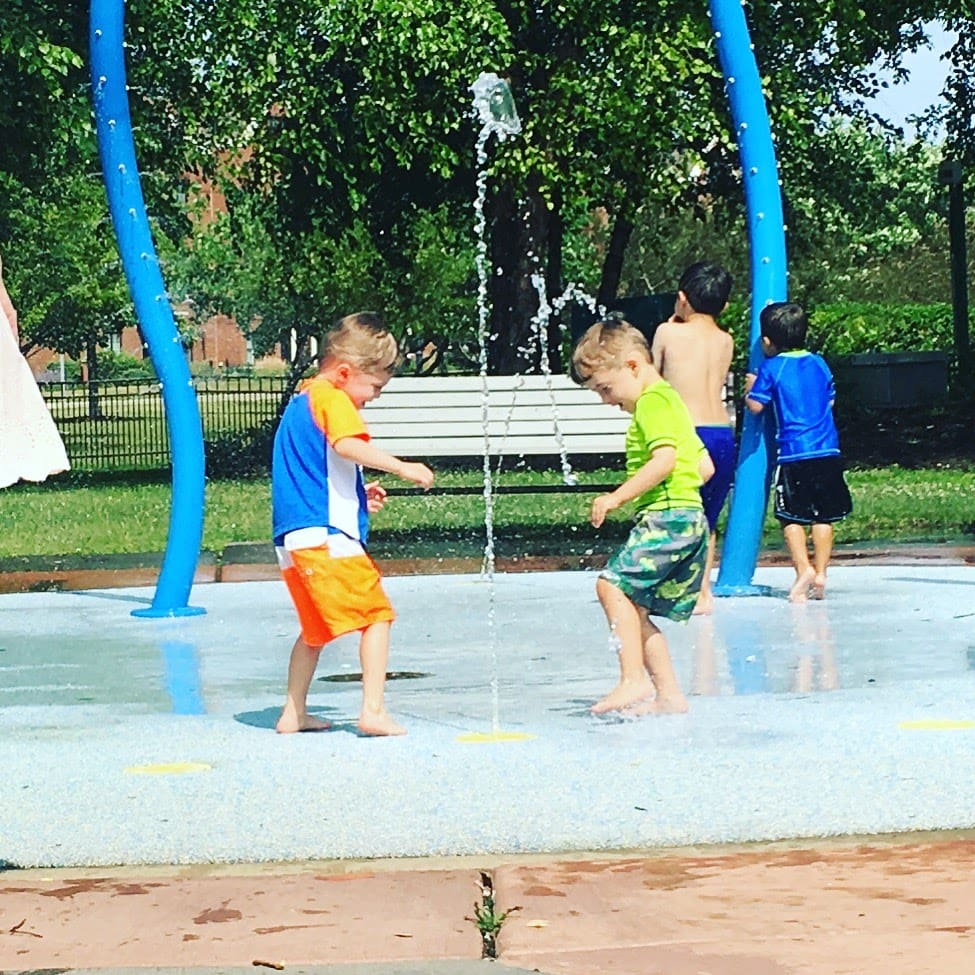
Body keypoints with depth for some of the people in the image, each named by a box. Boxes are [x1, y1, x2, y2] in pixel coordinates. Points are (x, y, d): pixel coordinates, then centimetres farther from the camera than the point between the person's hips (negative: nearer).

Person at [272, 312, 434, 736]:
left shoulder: (301, 400, 24)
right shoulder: (333, 399, -6)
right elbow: (347, 445, -26)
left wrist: (357, 493, 25)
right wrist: (402, 467, -23)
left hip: (292, 540, 10)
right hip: (327, 535, -10)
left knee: (315, 629, 21)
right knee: (377, 615, -6)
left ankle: (293, 713, 23)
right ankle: (373, 710, -13)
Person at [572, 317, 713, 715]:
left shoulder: (652, 401, -7)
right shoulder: (671, 400, 25)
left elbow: (665, 458, -21)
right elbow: (705, 467, 26)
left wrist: (617, 497, -21)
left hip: (667, 516, -11)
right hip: (690, 519, 11)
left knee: (613, 585, -18)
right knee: (635, 606, 10)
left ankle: (634, 680, -23)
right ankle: (668, 693, 11)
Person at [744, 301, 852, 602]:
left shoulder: (771, 368, -4)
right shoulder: (819, 363, 11)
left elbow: (755, 405, -4)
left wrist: (751, 388, 15)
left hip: (794, 453, -4)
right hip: (828, 451, 4)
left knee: (791, 516, 1)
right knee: (823, 516, 9)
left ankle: (803, 568, -14)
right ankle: (820, 573, 8)